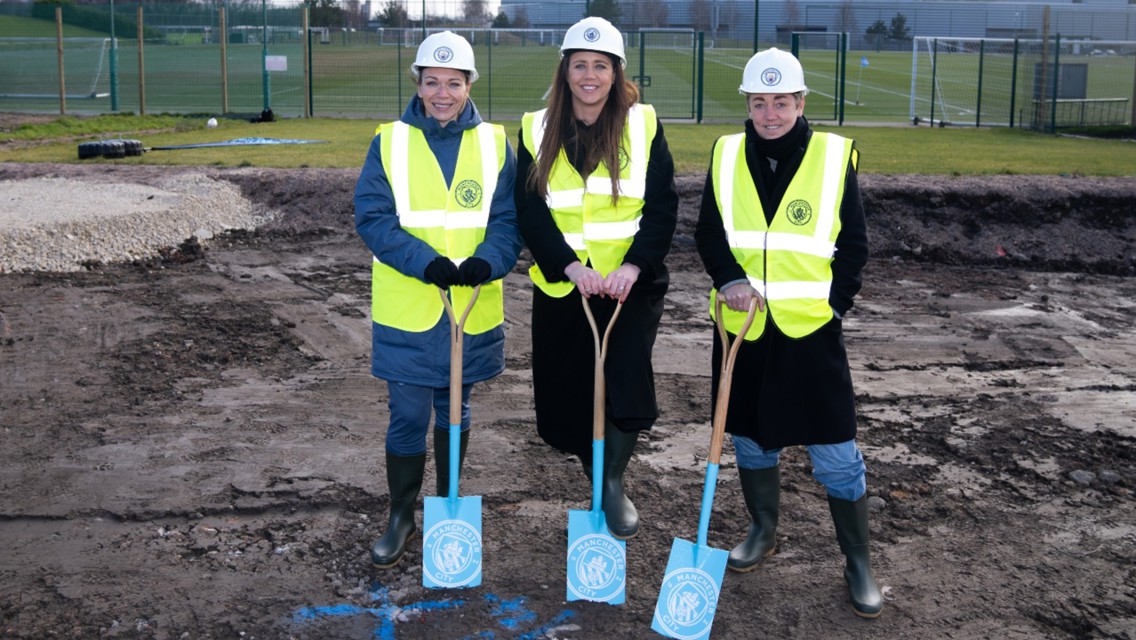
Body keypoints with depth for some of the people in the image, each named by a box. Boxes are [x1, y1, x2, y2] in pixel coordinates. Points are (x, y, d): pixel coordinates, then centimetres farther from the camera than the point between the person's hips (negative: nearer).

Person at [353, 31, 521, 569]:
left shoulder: (495, 145, 2)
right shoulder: (389, 143, -2)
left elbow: (509, 218, -1)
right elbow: (372, 217, -8)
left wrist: (487, 261, -21)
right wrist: (425, 263, -21)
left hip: (473, 308, 2)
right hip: (406, 311, -1)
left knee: (454, 409, 17)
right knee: (408, 416, 3)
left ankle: (448, 504, 35)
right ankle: (401, 515, 22)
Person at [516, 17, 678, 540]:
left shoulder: (643, 125, 0)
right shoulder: (537, 130, 2)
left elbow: (662, 206, -3)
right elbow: (530, 212, -3)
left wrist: (633, 265, -17)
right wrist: (570, 266, -17)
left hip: (632, 282, -1)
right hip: (562, 286, 2)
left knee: (626, 380, -15)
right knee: (568, 393, 7)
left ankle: (613, 482, 10)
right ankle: (597, 484, 31)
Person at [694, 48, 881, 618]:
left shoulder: (834, 157, -3)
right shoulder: (727, 155, 2)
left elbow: (854, 244, 1)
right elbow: (709, 232, 4)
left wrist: (832, 304, -7)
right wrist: (727, 278, -14)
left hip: (810, 329, -3)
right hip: (743, 324, 3)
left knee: (835, 449, -1)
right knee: (750, 434, 17)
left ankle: (858, 561, 15)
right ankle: (763, 529, 39)